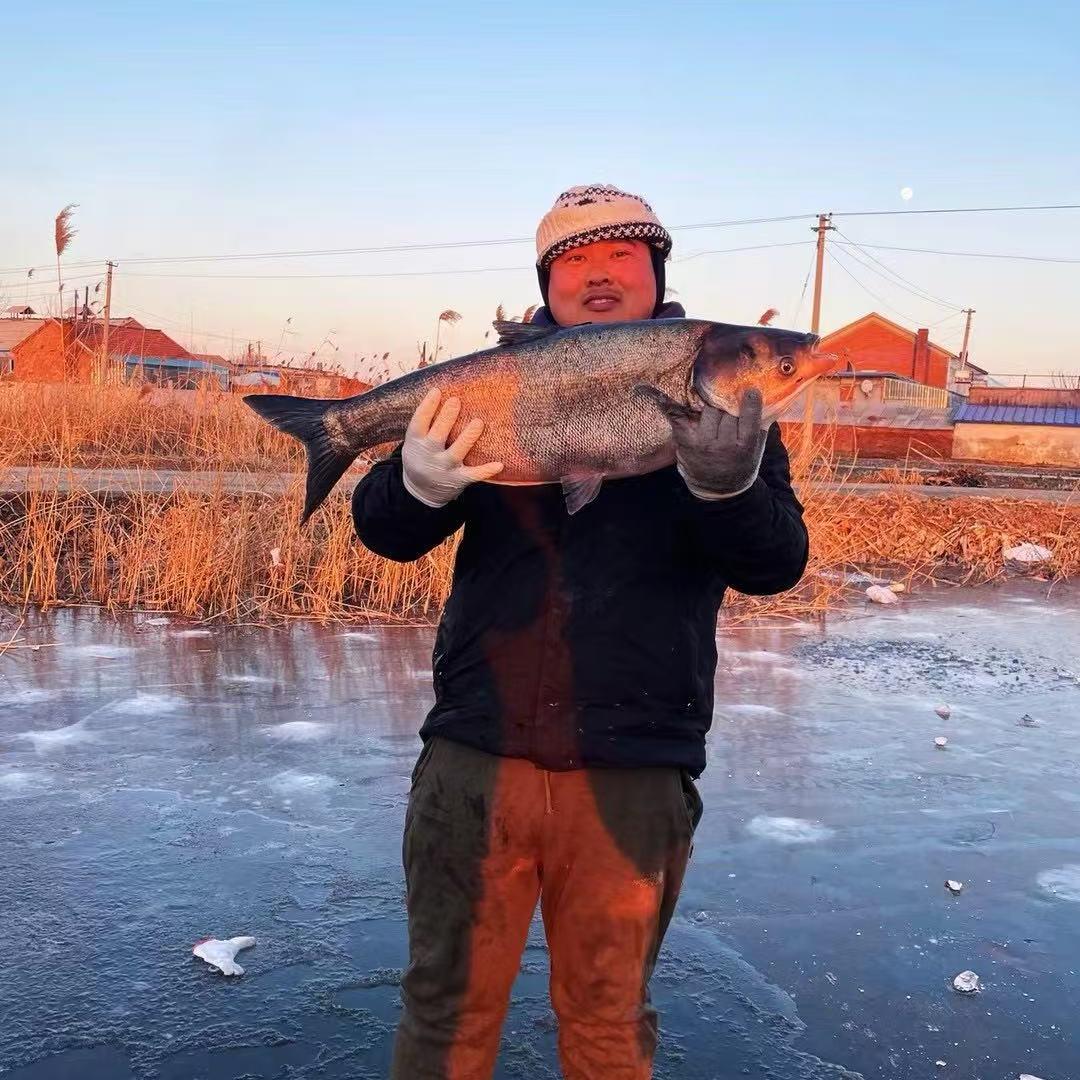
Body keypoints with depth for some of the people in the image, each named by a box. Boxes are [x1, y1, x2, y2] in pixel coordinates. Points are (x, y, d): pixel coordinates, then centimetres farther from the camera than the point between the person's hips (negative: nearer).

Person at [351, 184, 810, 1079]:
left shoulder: (713, 394, 3)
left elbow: (775, 565, -5)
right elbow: (385, 532, 2)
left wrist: (726, 479, -25)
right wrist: (421, 483, -20)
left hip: (631, 771, 0)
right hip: (476, 753, 1)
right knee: (449, 1004, 15)